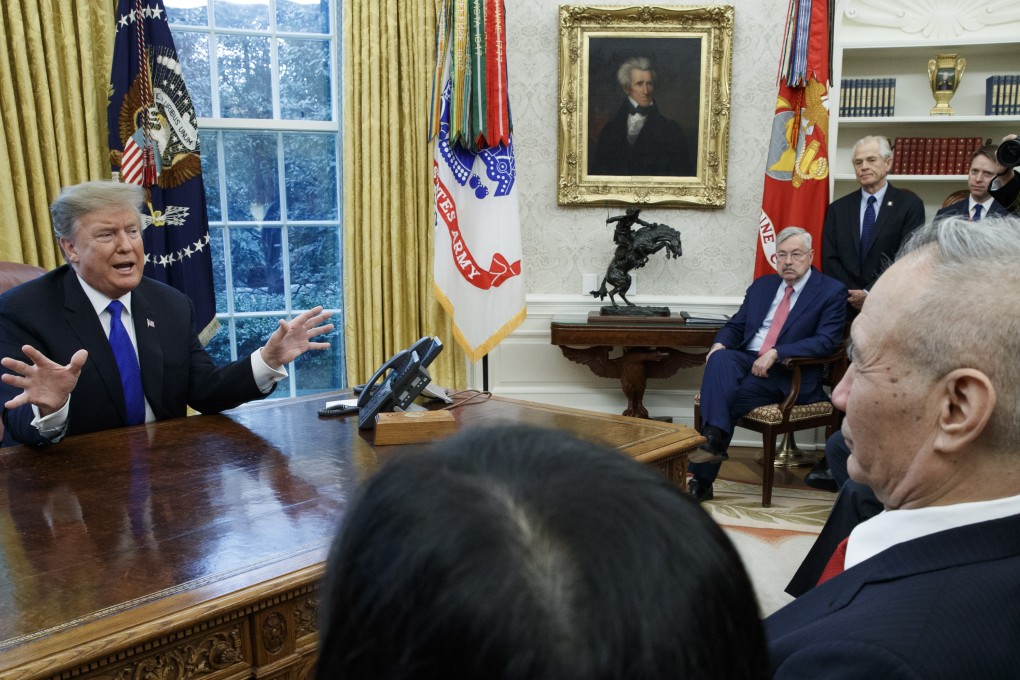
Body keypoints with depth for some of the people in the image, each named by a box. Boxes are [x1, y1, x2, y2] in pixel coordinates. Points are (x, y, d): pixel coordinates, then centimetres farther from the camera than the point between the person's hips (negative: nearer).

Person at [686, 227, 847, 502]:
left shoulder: (832, 291, 2)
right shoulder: (762, 285, 19)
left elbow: (827, 341, -10)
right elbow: (735, 325, 19)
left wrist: (776, 353, -22)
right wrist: (720, 344, -6)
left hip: (791, 375, -5)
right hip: (747, 362, 5)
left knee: (728, 398, -30)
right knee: (720, 358, -30)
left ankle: (702, 480, -26)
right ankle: (714, 438, -37)